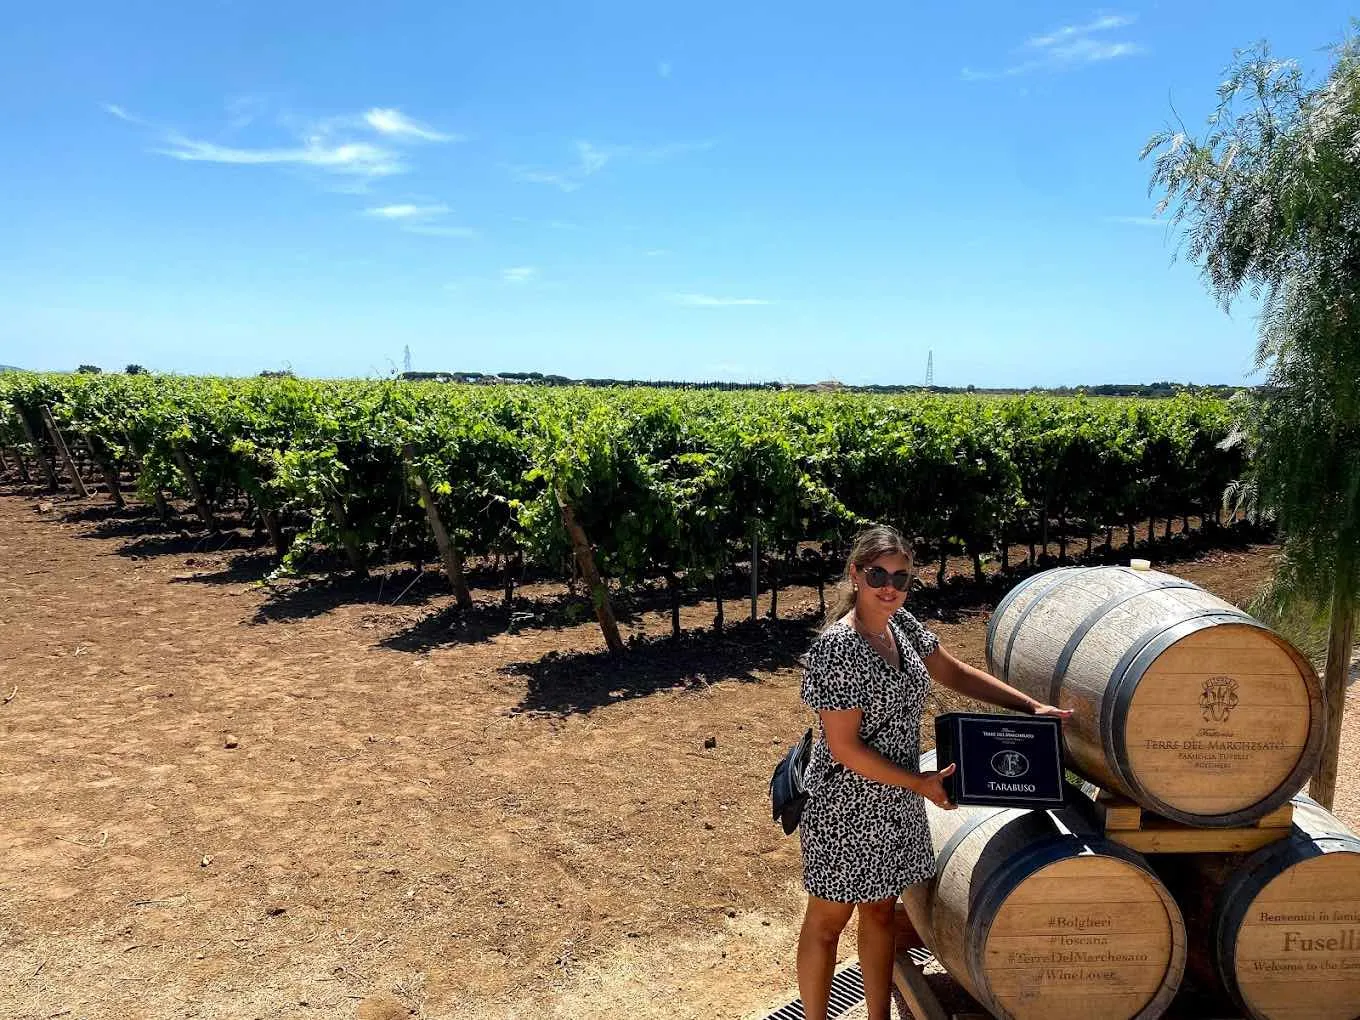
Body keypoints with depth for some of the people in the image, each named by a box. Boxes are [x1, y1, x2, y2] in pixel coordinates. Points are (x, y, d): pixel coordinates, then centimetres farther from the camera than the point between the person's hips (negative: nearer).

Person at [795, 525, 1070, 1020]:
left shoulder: (901, 623, -1)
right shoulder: (836, 648, -25)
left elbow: (956, 673, 11)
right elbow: (844, 747, -23)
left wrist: (1031, 707, 4)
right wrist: (919, 784, -16)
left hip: (895, 800, 8)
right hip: (846, 806, -8)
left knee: (880, 909, 20)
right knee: (828, 919, 10)